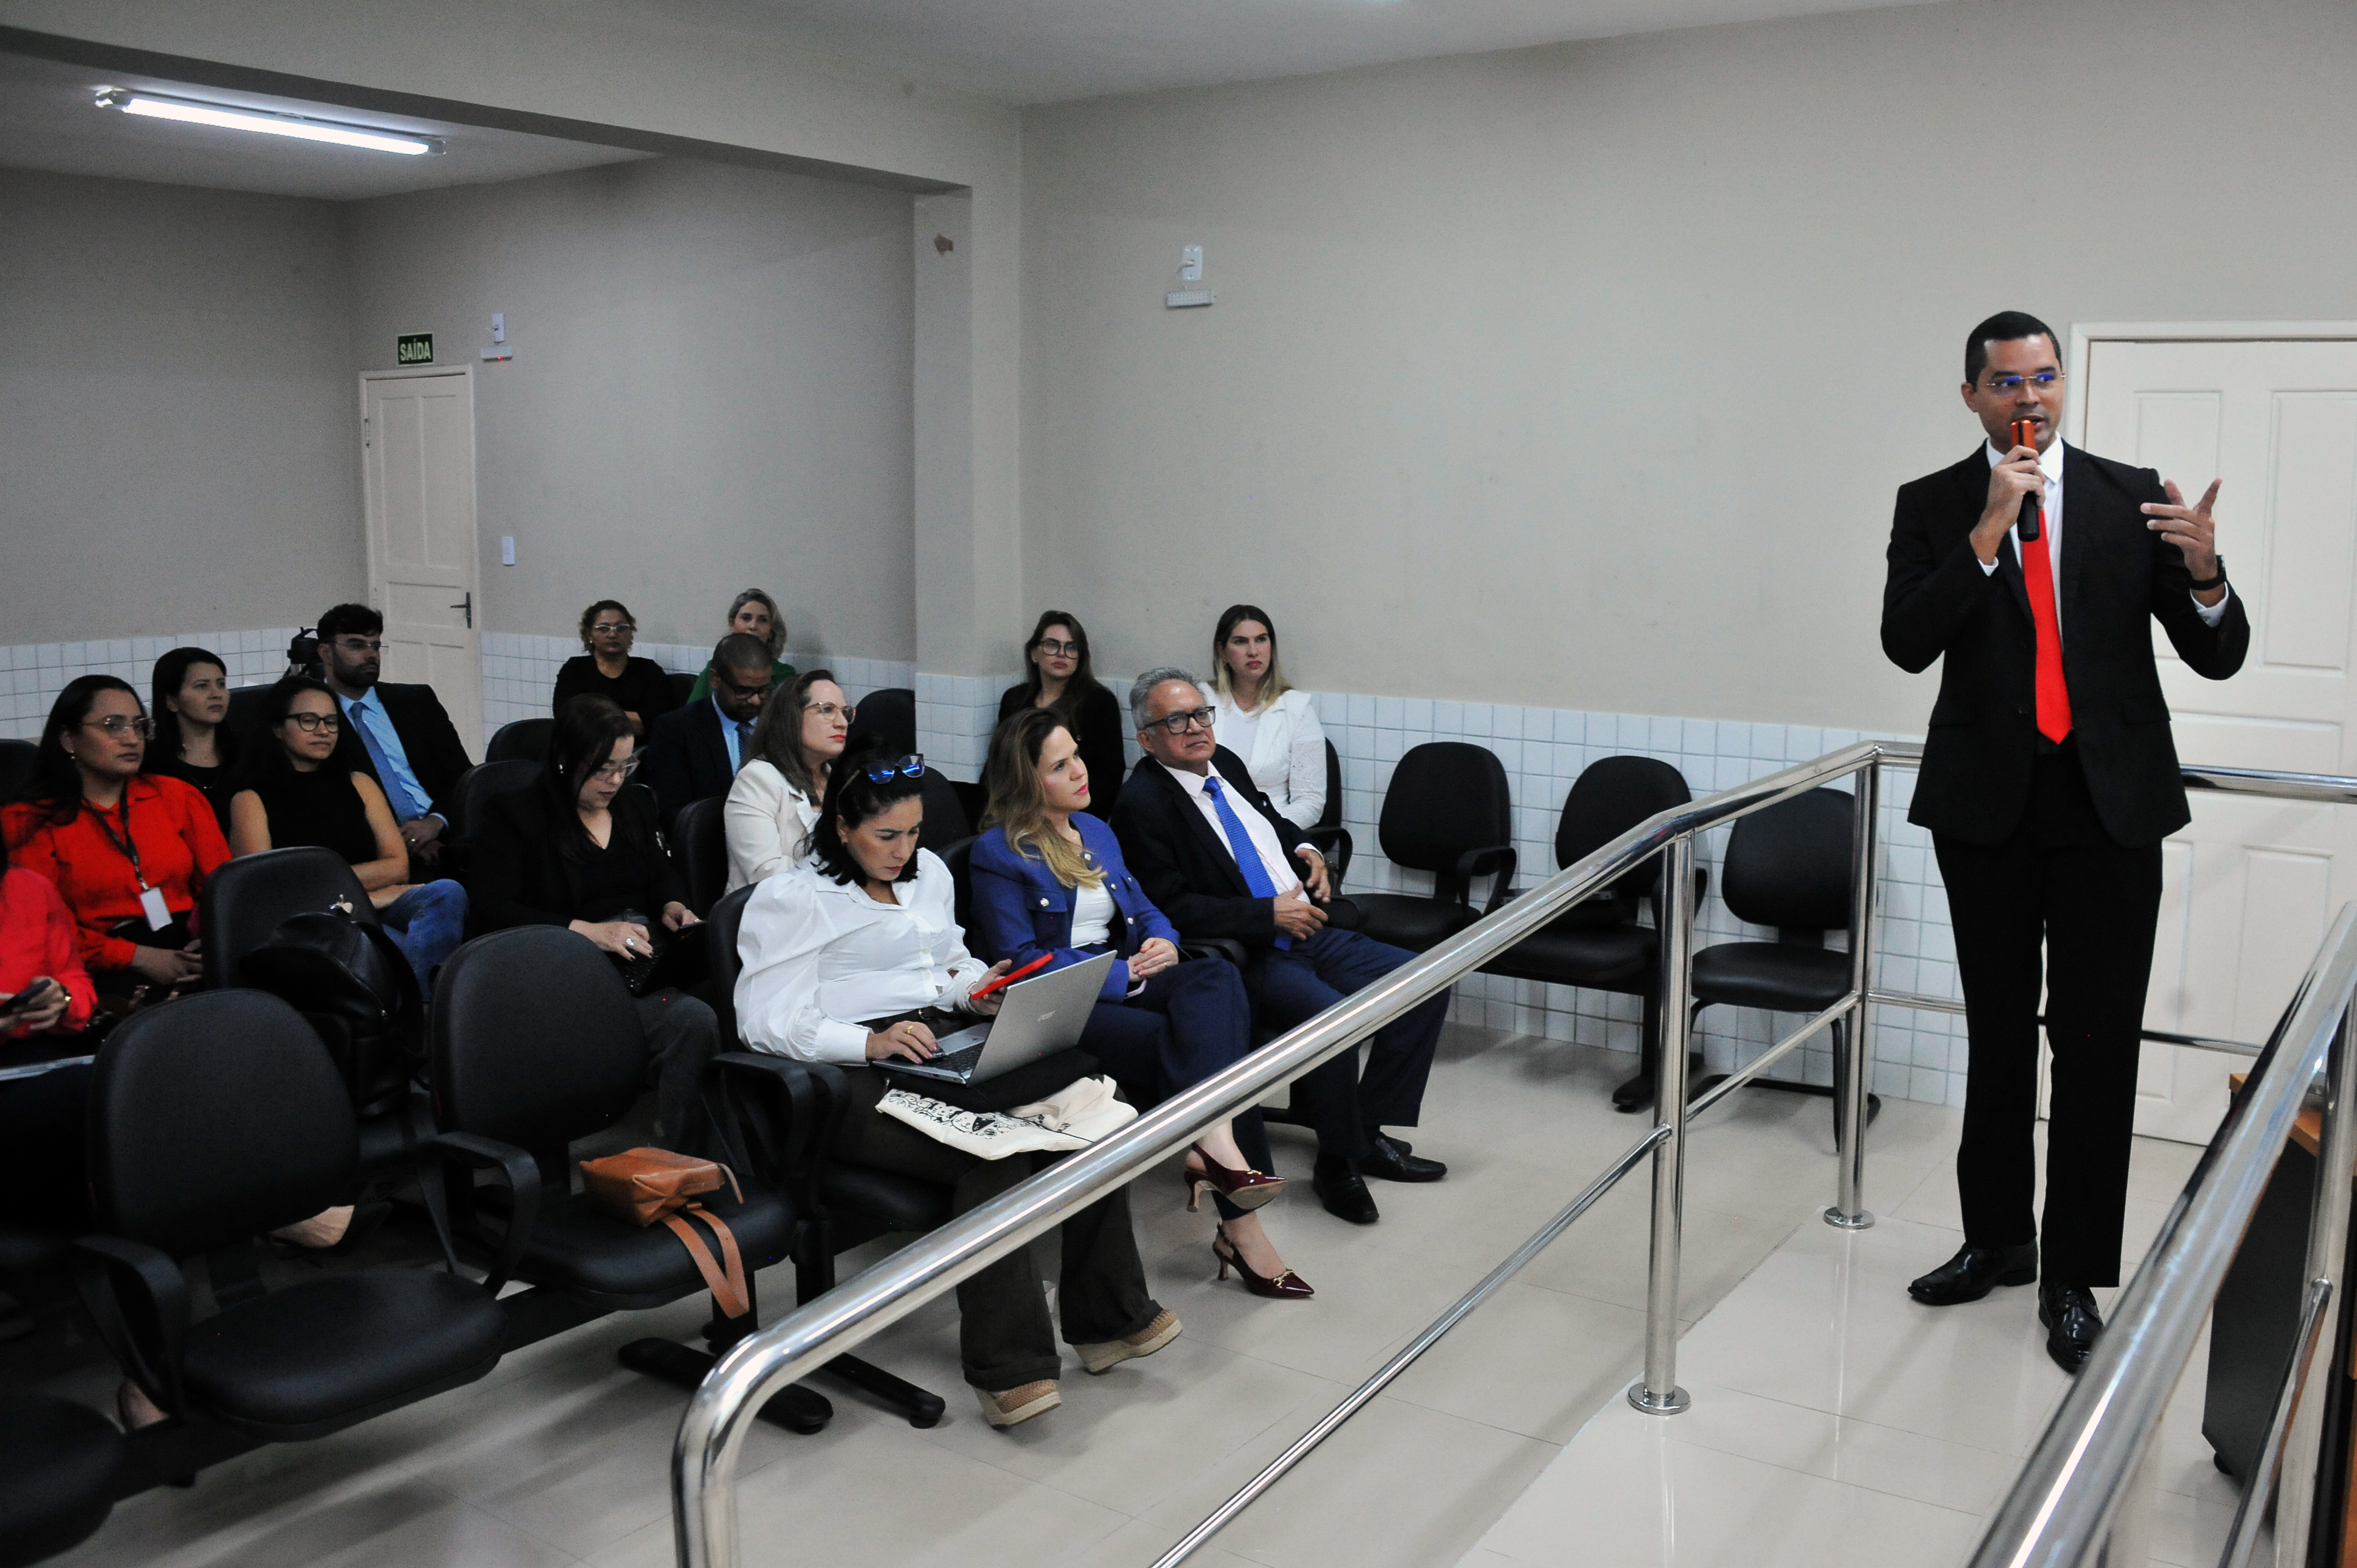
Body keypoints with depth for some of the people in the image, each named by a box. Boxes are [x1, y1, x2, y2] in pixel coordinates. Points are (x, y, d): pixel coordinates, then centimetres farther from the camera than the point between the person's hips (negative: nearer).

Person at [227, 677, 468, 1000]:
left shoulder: (358, 784, 24)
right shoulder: (252, 800, 11)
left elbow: (398, 866, 13)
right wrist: (368, 889, -4)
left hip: (374, 911, 4)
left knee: (447, 892, -31)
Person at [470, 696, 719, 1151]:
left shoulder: (634, 805, 23)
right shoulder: (514, 815, 4)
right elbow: (493, 912, -6)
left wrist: (673, 906, 5)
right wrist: (588, 931, -16)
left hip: (648, 956, 6)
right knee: (695, 1021, -34)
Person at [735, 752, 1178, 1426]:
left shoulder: (928, 873, 24)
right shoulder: (793, 899, 0)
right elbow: (770, 1022, -9)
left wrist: (979, 986, 10)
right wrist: (872, 1041, -24)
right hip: (860, 1076, -7)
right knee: (994, 1151, -33)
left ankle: (1110, 1318, -10)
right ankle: (1007, 1365, -25)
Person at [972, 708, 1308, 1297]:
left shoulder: (1096, 831, 19)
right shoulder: (998, 853, -5)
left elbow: (1143, 908, 23)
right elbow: (1021, 959, -11)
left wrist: (1162, 942, -3)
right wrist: (1122, 974, -15)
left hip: (1125, 980, 7)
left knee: (1217, 977, -26)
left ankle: (1213, 1146, -37)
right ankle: (1240, 1222, -29)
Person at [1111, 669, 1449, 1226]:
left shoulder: (1224, 762, 12)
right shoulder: (1142, 805, -12)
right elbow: (1174, 908, -18)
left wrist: (1306, 850, 9)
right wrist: (1269, 914, -19)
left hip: (1309, 934, 9)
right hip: (1246, 958, -8)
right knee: (1329, 1013, -33)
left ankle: (1369, 1133, 7)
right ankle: (1338, 1161, -10)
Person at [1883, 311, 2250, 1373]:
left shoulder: (2131, 496, 2)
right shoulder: (1933, 507, 2)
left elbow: (2218, 656, -1)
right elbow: (1907, 642, -13)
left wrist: (2204, 573, -22)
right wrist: (1988, 530, -20)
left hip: (2110, 804, 0)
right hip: (1986, 805, 1)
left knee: (2098, 1045, 0)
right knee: (1997, 1036, 13)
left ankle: (2074, 1277, 12)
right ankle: (1997, 1239, 29)